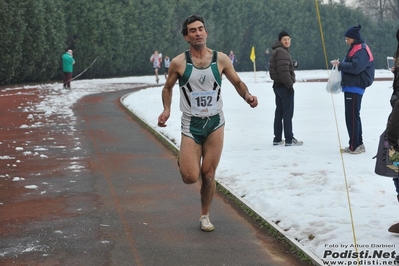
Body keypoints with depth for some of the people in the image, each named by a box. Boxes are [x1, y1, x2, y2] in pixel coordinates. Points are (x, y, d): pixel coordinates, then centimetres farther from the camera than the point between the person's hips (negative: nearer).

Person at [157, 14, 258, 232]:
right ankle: (184, 159, 27)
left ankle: (205, 216, 25)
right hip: (191, 124, -1)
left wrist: (247, 96, -12)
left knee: (208, 175, 4)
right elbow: (168, 87, 9)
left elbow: (237, 82, 9)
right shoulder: (178, 63, -6)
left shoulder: (220, 59, -3)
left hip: (215, 123, 1)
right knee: (191, 177, -9)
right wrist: (166, 109, -8)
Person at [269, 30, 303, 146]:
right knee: (288, 113, -6)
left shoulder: (277, 51, 17)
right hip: (284, 86, -10)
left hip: (278, 85, 10)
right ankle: (289, 140, -4)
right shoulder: (282, 52, -17)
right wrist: (290, 84, -20)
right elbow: (283, 71, -25)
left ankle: (277, 139, 17)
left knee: (279, 112, 13)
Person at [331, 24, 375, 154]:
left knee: (352, 116, -10)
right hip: (352, 87, 11)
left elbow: (355, 67, -26)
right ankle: (358, 144, 20)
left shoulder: (361, 51, -14)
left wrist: (340, 65, -18)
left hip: (355, 88, -11)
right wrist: (340, 65, 5)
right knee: (353, 116, 14)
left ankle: (355, 146, -8)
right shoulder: (355, 49, 19)